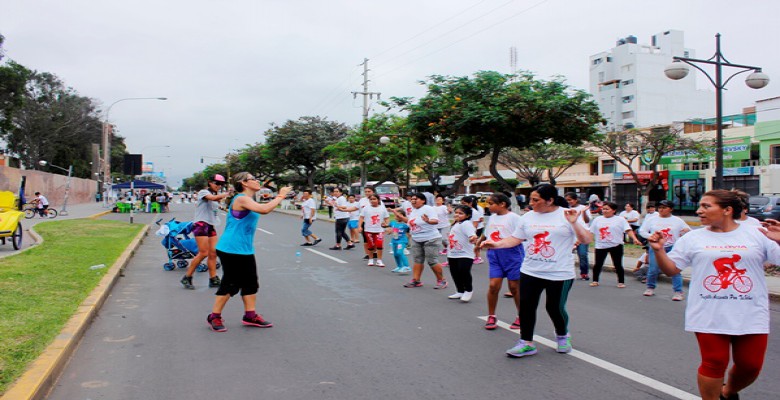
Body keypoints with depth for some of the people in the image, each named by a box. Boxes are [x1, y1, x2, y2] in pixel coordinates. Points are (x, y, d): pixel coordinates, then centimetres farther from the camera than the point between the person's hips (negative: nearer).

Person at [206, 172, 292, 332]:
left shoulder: (247, 200, 13)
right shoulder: (241, 199, -19)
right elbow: (264, 209, -32)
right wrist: (280, 196, -23)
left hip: (245, 250, 10)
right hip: (231, 250, -10)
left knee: (250, 282, 10)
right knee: (230, 284, -2)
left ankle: (250, 315, 19)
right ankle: (214, 317, 13)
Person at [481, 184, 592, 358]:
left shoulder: (566, 215, -7)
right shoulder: (528, 217, 5)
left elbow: (587, 240, -10)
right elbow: (515, 239, 9)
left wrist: (574, 223, -25)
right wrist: (496, 244, -5)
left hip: (559, 274, -4)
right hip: (530, 272, 4)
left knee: (555, 308, 7)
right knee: (526, 306, 1)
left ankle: (562, 336, 37)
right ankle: (526, 343, 14)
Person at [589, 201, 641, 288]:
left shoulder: (620, 220, -1)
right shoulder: (597, 219, 8)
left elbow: (628, 230, -9)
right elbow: (591, 232, 11)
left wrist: (634, 239, -24)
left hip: (616, 246, -2)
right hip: (600, 246, 2)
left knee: (618, 264, 3)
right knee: (598, 264, 4)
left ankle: (621, 282, 16)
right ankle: (595, 281, 18)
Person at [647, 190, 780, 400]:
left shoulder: (757, 234, 1)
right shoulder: (692, 238, 3)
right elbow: (671, 269, 5)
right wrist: (659, 250, -12)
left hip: (752, 316, 1)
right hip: (709, 317, -1)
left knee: (750, 365, 10)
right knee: (714, 363, 2)